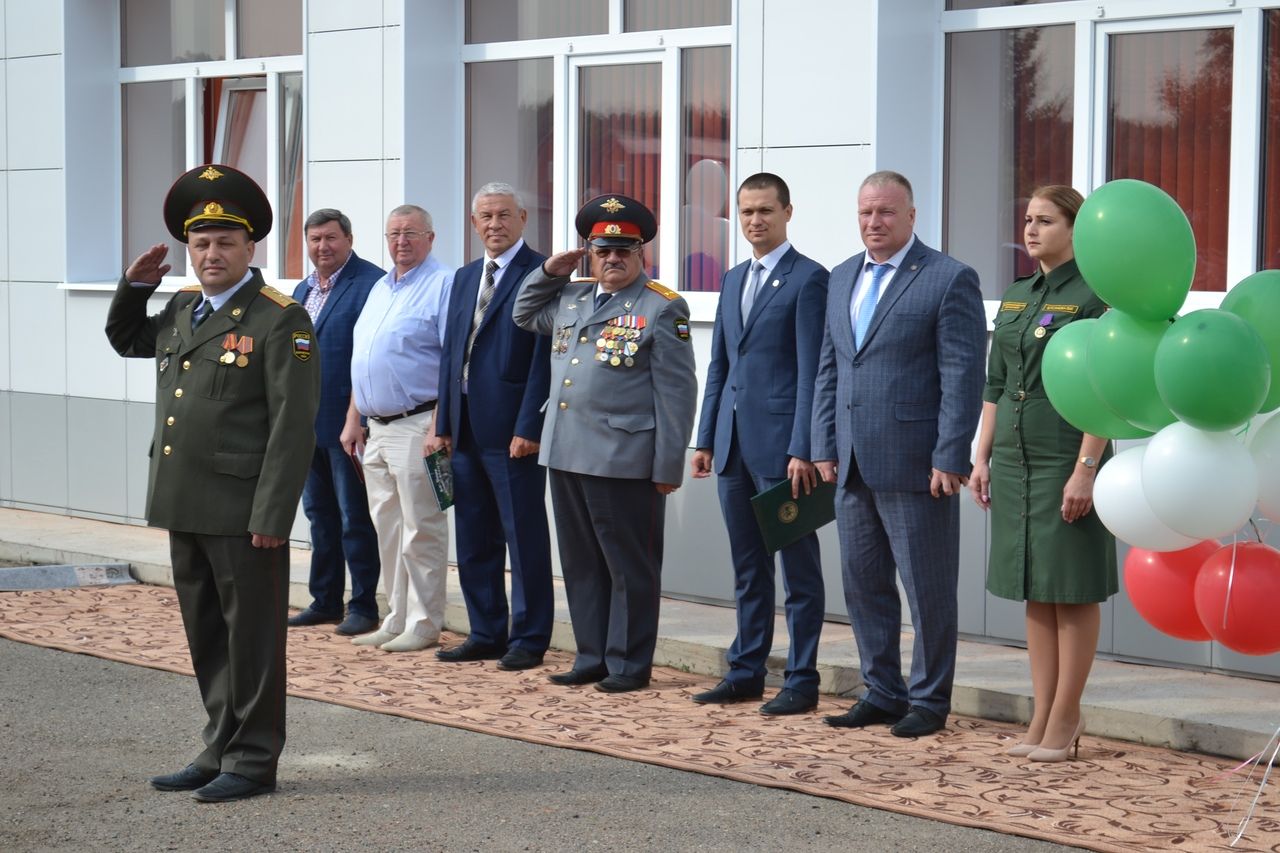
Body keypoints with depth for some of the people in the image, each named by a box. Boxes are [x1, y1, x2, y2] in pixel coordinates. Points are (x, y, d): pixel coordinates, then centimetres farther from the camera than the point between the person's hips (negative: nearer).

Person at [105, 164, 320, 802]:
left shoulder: (280, 320, -10)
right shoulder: (181, 311, 13)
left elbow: (294, 425, -15)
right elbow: (124, 339, 34)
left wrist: (271, 516, -19)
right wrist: (136, 284, 14)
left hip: (243, 511, -8)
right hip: (185, 508, 8)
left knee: (252, 636, 2)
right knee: (206, 636, 15)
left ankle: (253, 760, 10)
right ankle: (221, 750, 25)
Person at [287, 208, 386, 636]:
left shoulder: (369, 283, -12)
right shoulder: (302, 290, 15)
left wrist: (357, 418, -20)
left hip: (347, 422, -8)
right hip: (307, 422, 8)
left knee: (355, 517, -2)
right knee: (319, 513, 14)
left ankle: (363, 607, 5)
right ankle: (325, 601, 23)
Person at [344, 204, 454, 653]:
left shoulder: (443, 285, -8)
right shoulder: (380, 288, 18)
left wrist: (440, 426, -21)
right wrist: (353, 419, 17)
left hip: (417, 426, -9)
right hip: (378, 428, 9)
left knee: (421, 531, -4)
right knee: (387, 530, 12)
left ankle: (424, 624, 2)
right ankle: (397, 620, 20)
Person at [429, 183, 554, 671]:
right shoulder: (465, 278, 17)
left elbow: (545, 356, -12)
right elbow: (452, 353, 17)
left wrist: (528, 427, -17)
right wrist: (444, 425, 11)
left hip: (513, 429, -8)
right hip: (467, 429, 8)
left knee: (524, 538, -1)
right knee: (473, 539, 11)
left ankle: (528, 639, 6)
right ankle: (486, 635, 20)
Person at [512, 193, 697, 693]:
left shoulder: (662, 309, -5)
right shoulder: (570, 298, 15)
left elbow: (676, 392, -7)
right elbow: (524, 315, 34)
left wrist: (668, 466, -11)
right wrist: (548, 273, 15)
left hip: (624, 461, -7)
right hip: (566, 455, 7)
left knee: (630, 567, 1)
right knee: (581, 564, 12)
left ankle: (629, 665, 9)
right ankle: (592, 658, 22)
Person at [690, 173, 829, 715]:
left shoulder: (808, 279, -7)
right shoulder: (733, 281, 17)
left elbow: (811, 371, -11)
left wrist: (802, 450, -16)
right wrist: (706, 439, 14)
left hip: (780, 445, -7)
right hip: (734, 444, 7)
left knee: (798, 570, 0)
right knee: (748, 569, 13)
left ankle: (802, 681, 5)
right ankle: (746, 672, 20)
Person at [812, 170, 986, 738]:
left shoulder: (950, 280, -7)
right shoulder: (842, 279, 15)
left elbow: (963, 376, -11)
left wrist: (949, 459, -15)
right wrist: (824, 447, 10)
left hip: (916, 468, -7)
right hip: (853, 468, 7)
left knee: (928, 590, 2)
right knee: (864, 584, 12)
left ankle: (929, 701, 11)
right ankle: (882, 693, 23)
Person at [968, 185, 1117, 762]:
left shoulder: (1094, 296, -8)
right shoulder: (1016, 297, 13)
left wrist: (1086, 468, -18)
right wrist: (982, 458, 10)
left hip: (1068, 458, -7)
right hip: (1015, 458, 7)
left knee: (1072, 590, -1)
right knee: (1034, 592, 9)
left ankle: (1066, 716, 6)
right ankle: (1043, 716, 14)